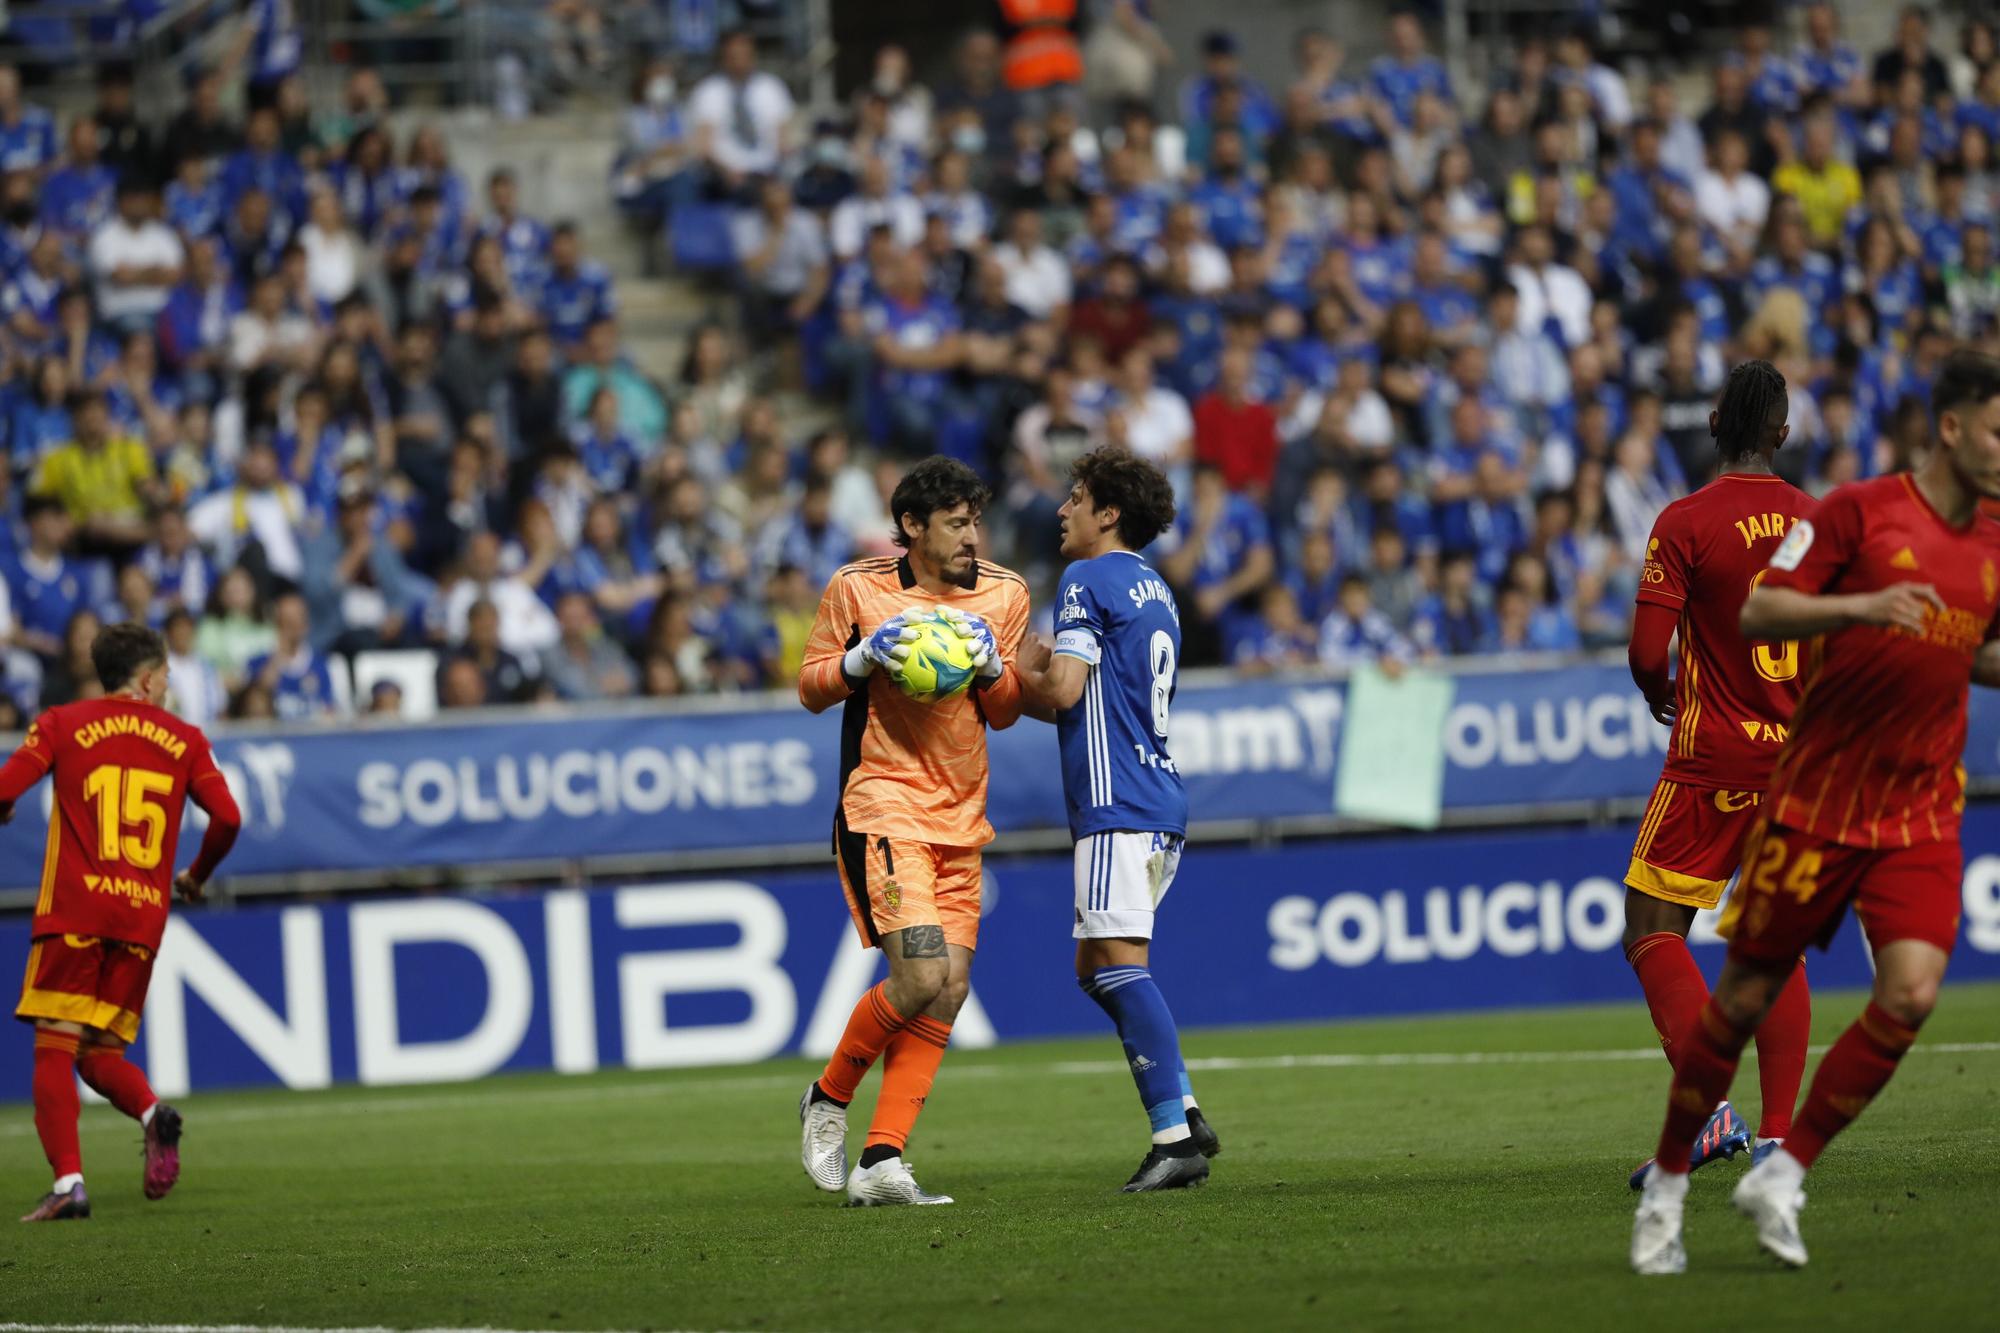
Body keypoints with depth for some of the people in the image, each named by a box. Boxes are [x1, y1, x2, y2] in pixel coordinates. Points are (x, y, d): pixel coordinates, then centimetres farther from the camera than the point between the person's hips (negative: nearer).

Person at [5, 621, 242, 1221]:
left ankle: (68, 1182, -19)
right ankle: (154, 1113, -17)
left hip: (75, 909, -3)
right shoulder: (183, 739, 12)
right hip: (144, 917, 3)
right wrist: (197, 876, 22)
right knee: (100, 1053, 14)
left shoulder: (61, 724, 6)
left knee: (54, 1049, -3)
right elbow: (227, 817, 4)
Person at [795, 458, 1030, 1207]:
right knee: (922, 975, -19)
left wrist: (989, 666, -10)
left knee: (949, 992, -4)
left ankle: (880, 1162, 0)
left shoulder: (1002, 595, 8)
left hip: (960, 819, 5)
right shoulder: (858, 589, -2)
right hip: (881, 805, -5)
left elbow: (1005, 714, 11)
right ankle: (829, 1098, 5)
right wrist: (864, 658, -15)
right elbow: (811, 690, 5)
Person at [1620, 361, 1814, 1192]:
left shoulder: (1686, 522, -10)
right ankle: (1778, 1132, 4)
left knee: (1652, 928, 1)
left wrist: (1661, 696, 8)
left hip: (1714, 761, -5)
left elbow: (1647, 654, -14)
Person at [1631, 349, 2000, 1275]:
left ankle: (1782, 1178, -2)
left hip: (1922, 810, 4)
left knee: (1911, 993, -16)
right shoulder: (1860, 511, -8)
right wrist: (1860, 607, -27)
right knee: (1746, 996, 3)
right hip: (1816, 800, -4)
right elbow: (1753, 612, -13)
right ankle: (1668, 1183, 22)